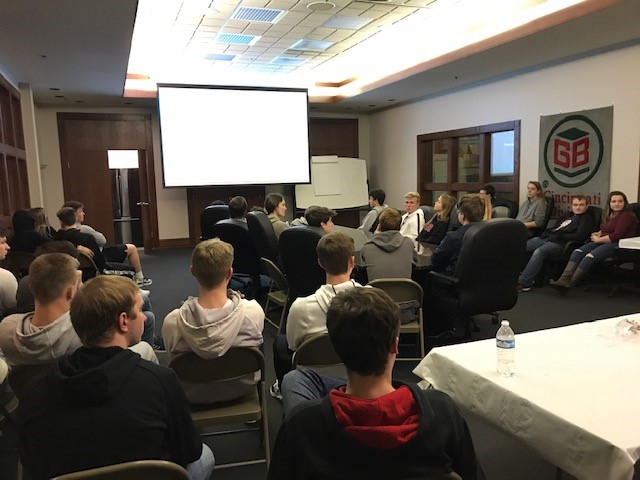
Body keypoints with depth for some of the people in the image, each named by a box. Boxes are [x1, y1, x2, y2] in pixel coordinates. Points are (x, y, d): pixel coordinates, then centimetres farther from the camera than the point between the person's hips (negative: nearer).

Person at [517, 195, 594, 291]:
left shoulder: (587, 218, 6)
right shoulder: (568, 215, 28)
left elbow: (579, 236, -8)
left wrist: (559, 236, -12)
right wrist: (546, 232, 6)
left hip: (561, 243, -8)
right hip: (547, 238, 8)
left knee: (539, 251, -34)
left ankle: (523, 282, -35)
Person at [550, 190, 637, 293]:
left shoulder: (627, 216, -5)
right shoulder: (608, 215, 21)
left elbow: (616, 236, -15)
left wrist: (598, 239, -6)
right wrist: (599, 233, 13)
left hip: (617, 245, -8)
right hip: (602, 242, 8)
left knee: (590, 256, -31)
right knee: (577, 252, -18)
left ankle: (568, 284, -34)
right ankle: (564, 279, -35)